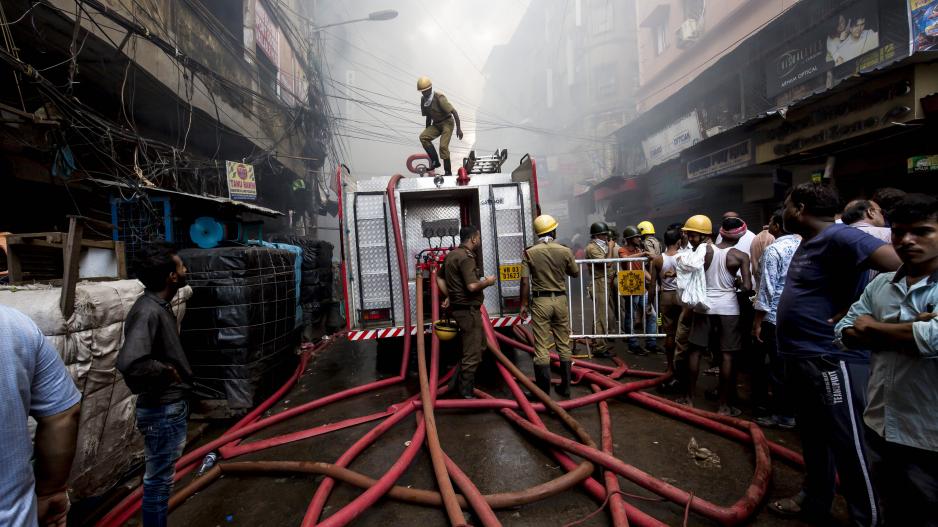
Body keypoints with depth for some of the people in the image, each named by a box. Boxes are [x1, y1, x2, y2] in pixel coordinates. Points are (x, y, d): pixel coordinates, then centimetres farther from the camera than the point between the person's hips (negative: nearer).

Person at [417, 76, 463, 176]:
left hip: (447, 122, -6)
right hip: (436, 124, 6)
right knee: (423, 137, -17)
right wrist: (428, 132, 18)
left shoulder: (439, 98, -21)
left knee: (443, 146, -20)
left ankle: (448, 172, -4)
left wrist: (458, 129, -22)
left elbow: (454, 112, -20)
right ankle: (435, 161, -8)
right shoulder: (423, 99, 0)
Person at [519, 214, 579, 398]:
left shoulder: (529, 253, -6)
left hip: (540, 301, -2)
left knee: (541, 347, 4)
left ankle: (544, 390, 9)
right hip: (560, 300, 2)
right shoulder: (565, 251, -2)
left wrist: (523, 304, -1)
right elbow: (575, 273, 13)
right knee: (564, 345, 14)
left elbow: (525, 281, -10)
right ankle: (565, 387, 22)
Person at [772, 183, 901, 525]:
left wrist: (854, 313, -19)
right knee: (813, 437, 21)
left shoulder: (838, 236, -16)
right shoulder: (809, 241, 13)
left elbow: (897, 265, -26)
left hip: (831, 359, -10)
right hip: (802, 356, 10)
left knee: (849, 444, 3)